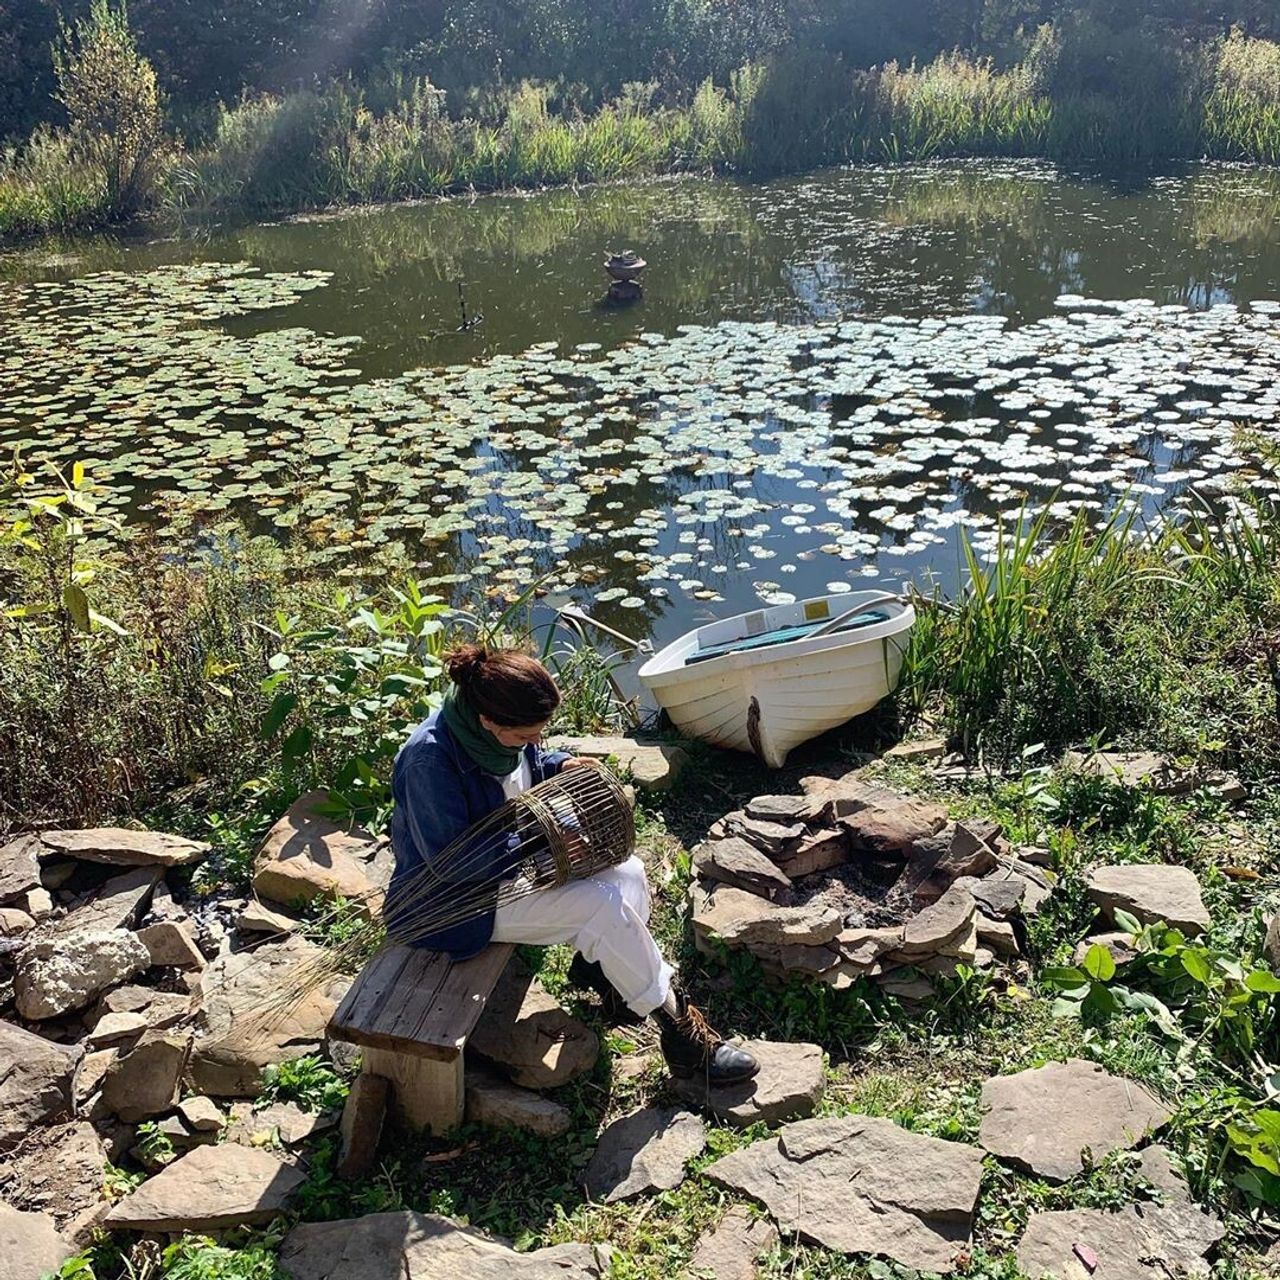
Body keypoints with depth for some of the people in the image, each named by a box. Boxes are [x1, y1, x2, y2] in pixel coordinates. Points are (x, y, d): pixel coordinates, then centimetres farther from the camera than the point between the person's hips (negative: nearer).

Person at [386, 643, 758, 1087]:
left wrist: (559, 766, -6)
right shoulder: (429, 759, -32)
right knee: (605, 905, -20)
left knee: (627, 871, -7)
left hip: (512, 860, 9)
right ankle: (679, 1031, -7)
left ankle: (596, 964, 11)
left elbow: (527, 768, 15)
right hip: (453, 900, -9)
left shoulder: (502, 727, -8)